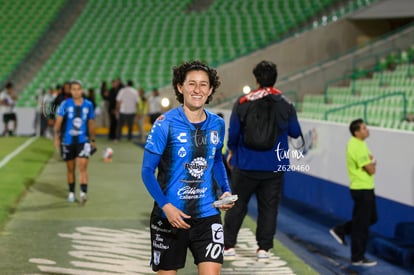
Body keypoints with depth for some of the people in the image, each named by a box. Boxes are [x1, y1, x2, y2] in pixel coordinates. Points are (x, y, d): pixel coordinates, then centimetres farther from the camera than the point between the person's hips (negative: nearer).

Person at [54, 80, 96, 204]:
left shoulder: (88, 105, 1)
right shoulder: (66, 104, -5)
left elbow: (91, 124, 12)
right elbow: (58, 121, -7)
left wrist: (92, 140, 16)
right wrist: (57, 137, -15)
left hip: (83, 140, 0)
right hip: (67, 141, 0)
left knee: (82, 166, -15)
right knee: (70, 168, 11)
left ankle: (83, 192, -20)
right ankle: (71, 193, 25)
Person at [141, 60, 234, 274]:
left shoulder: (217, 124, 4)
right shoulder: (165, 124, -9)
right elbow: (147, 171, -8)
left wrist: (226, 191, 4)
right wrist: (166, 206, -20)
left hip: (207, 215, 3)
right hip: (169, 216, -3)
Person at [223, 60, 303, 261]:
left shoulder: (242, 102, -6)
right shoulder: (285, 104, -2)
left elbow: (233, 132, -5)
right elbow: (295, 132, 5)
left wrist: (231, 151, 12)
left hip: (246, 164, -1)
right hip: (274, 167, 1)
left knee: (237, 206, 10)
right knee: (268, 207, 9)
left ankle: (228, 246, 10)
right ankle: (264, 248, 9)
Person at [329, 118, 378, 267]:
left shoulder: (356, 143, 11)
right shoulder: (358, 147, -22)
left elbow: (368, 163, 16)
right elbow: (371, 170, -21)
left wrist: (371, 162, -5)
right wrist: (373, 164, -1)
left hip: (365, 188, 10)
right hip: (362, 189, -10)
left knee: (371, 218, 20)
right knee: (361, 224, -1)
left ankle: (340, 230, 25)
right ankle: (358, 258, 7)